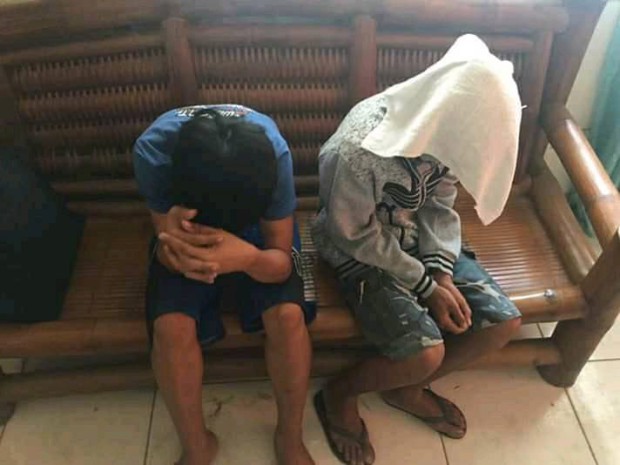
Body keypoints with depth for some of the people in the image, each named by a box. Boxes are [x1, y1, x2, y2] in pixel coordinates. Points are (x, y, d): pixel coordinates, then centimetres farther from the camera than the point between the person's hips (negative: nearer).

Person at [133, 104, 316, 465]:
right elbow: (167, 255, -24)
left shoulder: (272, 151, -35)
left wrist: (247, 258, -50)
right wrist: (175, 245, -48)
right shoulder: (153, 150, -33)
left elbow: (281, 261, -27)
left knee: (288, 315, -25)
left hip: (257, 229, 0)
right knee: (170, 326, -24)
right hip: (190, 232, 1)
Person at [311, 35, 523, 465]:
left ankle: (406, 389, 17)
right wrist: (426, 286, -16)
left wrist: (443, 273, -13)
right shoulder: (360, 150, -33)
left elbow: (440, 204, -1)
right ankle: (340, 393, 9)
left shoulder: (442, 127, -13)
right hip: (362, 250, -6)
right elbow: (358, 237, -20)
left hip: (419, 239, 7)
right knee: (426, 352, -23)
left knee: (504, 321, -3)